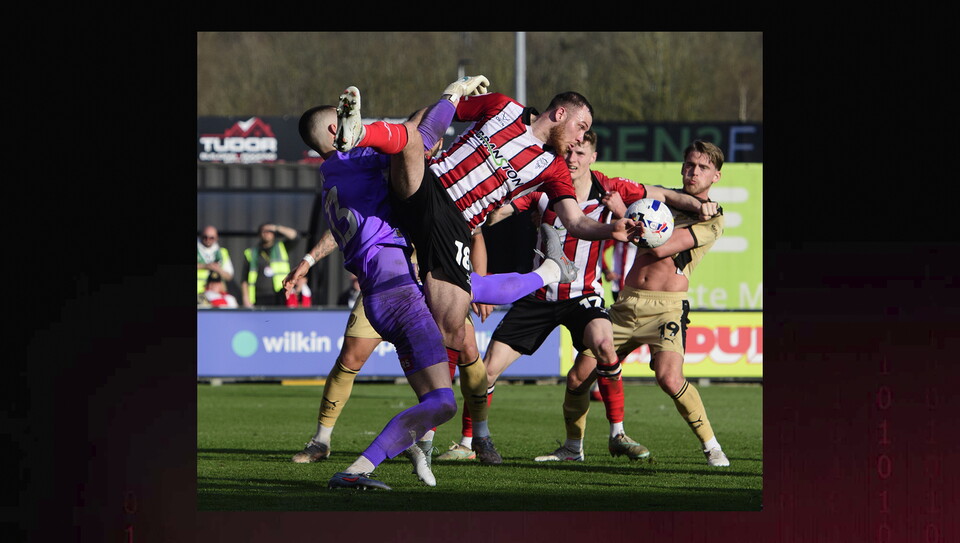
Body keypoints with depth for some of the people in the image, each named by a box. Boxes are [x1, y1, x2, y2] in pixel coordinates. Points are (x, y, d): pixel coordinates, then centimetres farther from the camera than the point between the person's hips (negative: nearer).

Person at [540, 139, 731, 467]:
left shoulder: (712, 219, -3)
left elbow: (661, 246, -14)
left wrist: (624, 211, -14)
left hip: (666, 307, -6)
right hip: (627, 302, 6)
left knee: (669, 377, -28)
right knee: (579, 375, 1)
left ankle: (711, 447, -12)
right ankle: (572, 446, 22)